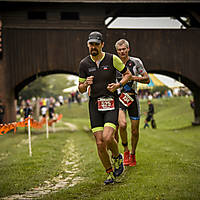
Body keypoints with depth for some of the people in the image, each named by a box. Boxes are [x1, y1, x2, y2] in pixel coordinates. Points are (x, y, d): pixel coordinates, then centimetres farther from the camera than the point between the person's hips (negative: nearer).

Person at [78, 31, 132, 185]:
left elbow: (128, 74, 9)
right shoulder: (84, 64, 4)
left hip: (111, 103, -3)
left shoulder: (112, 59, -3)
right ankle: (110, 173, 16)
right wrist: (86, 84, -11)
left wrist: (118, 85, -9)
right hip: (94, 104, 3)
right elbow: (81, 89, 12)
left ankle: (117, 157, 13)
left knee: (108, 137, -20)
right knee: (100, 143, -2)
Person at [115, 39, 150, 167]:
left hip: (132, 97, 1)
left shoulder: (136, 62, -1)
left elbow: (147, 79, 0)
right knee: (122, 124, -24)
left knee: (135, 130, 3)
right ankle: (126, 151, -3)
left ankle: (133, 154, 25)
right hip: (118, 97, 0)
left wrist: (134, 77, -16)